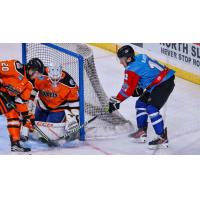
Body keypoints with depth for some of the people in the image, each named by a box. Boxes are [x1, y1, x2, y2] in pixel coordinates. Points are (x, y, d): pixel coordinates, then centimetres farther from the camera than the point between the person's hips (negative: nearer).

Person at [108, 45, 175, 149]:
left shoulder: (132, 70, -18)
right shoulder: (140, 57, 9)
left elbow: (128, 89, -16)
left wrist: (116, 101, -7)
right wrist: (139, 88, 14)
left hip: (164, 84, -11)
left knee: (151, 108, -18)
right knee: (141, 104, 15)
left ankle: (163, 138, -18)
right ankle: (142, 132, 23)